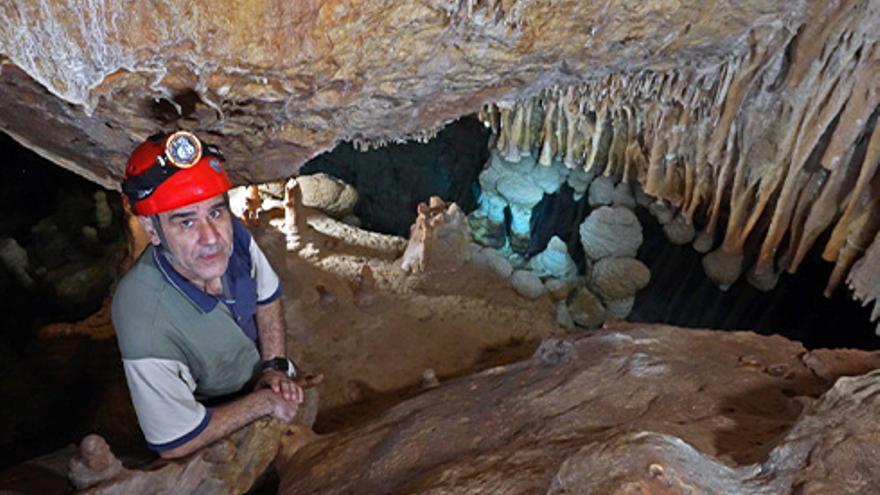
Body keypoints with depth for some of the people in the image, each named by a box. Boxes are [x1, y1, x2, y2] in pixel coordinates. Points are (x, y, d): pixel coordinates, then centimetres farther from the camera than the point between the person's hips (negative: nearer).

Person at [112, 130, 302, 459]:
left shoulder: (232, 234, -29)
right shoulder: (147, 330, -43)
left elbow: (267, 296, -6)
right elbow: (175, 444, -28)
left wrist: (275, 366, -16)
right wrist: (265, 402, -21)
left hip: (258, 371, 5)